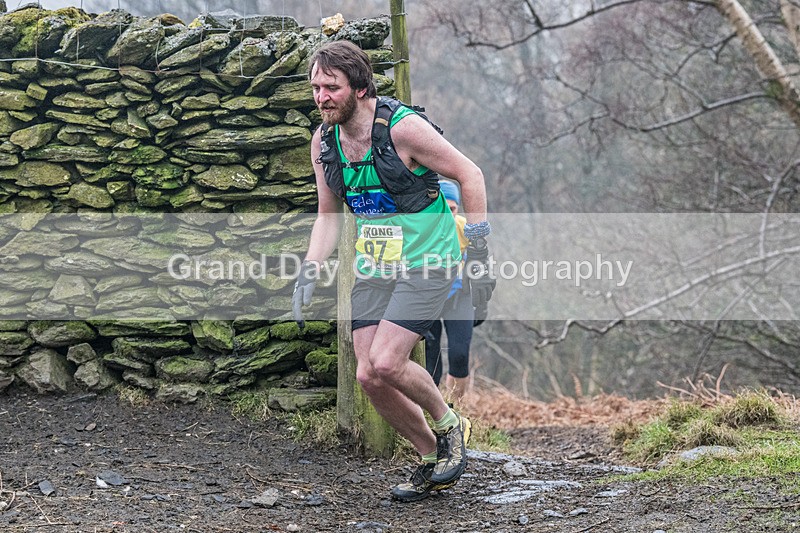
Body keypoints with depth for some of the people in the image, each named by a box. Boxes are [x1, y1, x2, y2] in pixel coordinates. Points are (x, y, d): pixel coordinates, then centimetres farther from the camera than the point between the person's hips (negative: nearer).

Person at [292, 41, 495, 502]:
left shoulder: (403, 127, -19)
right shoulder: (323, 141, 0)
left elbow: (469, 174, -11)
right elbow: (329, 216, 12)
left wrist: (480, 250, -10)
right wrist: (308, 276, 1)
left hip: (427, 261, -6)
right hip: (374, 268, 6)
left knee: (386, 364, -20)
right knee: (369, 377, -2)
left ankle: (450, 426, 8)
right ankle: (434, 460, 18)